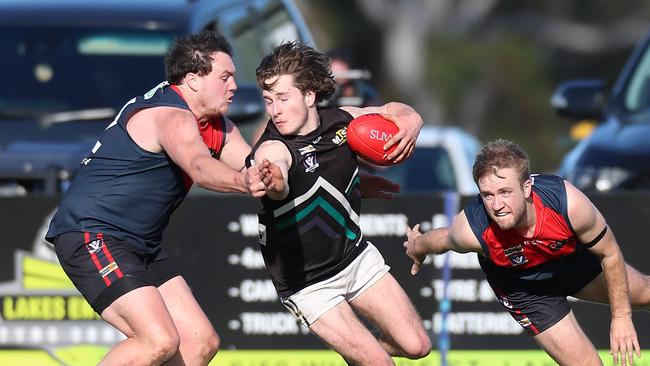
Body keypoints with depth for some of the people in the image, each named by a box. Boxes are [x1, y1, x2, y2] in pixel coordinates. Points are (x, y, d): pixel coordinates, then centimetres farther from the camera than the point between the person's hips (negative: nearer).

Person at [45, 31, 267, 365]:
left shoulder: (218, 127, 12)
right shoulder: (172, 115, -21)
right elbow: (199, 167, -41)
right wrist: (241, 182, -61)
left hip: (140, 246, 11)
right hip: (90, 236, -11)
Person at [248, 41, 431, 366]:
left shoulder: (341, 121, -8)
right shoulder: (273, 149, -25)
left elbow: (393, 111, 11)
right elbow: (279, 186, -50)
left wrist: (409, 121, -13)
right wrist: (273, 181, -74)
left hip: (357, 256, 6)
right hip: (307, 284, -6)